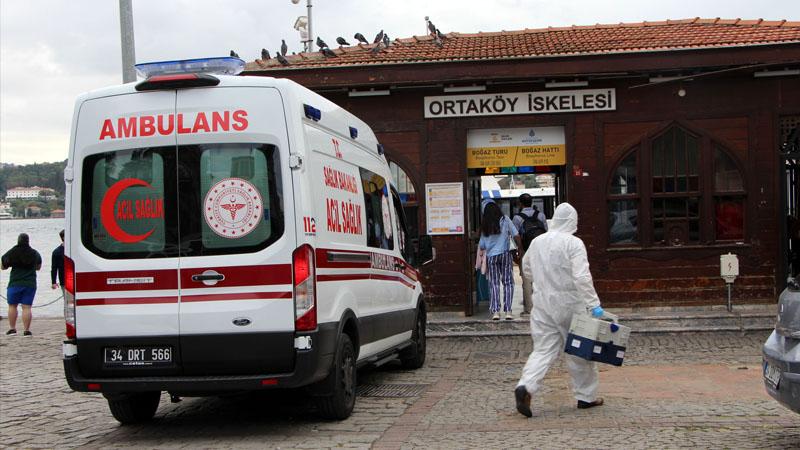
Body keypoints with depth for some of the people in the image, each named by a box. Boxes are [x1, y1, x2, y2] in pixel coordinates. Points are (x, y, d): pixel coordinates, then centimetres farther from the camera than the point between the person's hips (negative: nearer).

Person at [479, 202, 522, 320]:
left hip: (491, 256, 2)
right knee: (508, 282, 2)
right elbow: (516, 236, -3)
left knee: (494, 283, 4)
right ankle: (508, 311, -5)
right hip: (504, 254, -2)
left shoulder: (485, 226, 8)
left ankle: (495, 311, -4)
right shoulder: (505, 220, 2)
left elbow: (482, 246, 10)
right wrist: (520, 248, 8)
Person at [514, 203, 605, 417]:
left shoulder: (537, 241, 5)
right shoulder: (573, 243, -13)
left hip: (543, 305, 4)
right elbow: (582, 277, -21)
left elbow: (526, 268, 19)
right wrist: (593, 304, -19)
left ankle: (526, 386, -16)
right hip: (570, 305, -4)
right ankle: (586, 396, 21)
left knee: (543, 349, 6)